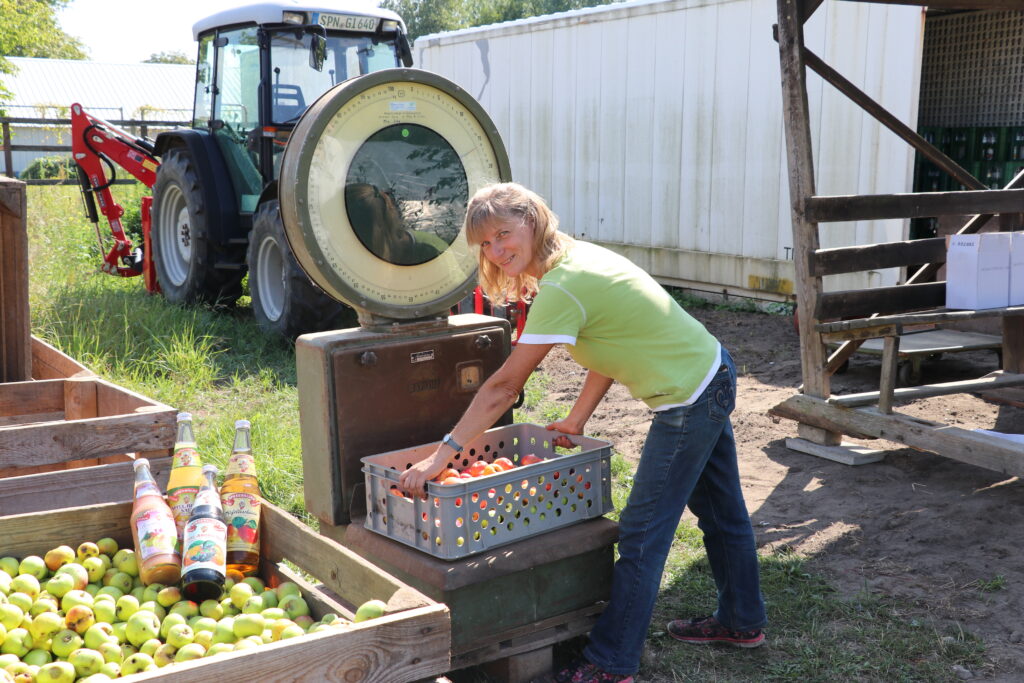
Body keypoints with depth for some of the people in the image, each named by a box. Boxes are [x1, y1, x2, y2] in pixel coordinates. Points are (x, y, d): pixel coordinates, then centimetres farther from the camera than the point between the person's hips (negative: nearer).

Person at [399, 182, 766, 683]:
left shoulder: (560, 288, -25)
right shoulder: (579, 254, 2)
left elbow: (504, 387, -25)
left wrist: (441, 455, -21)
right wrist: (577, 419, 10)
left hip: (688, 404, -10)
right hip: (714, 375, 10)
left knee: (641, 534, -1)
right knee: (721, 511, 24)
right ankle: (743, 621, 43)